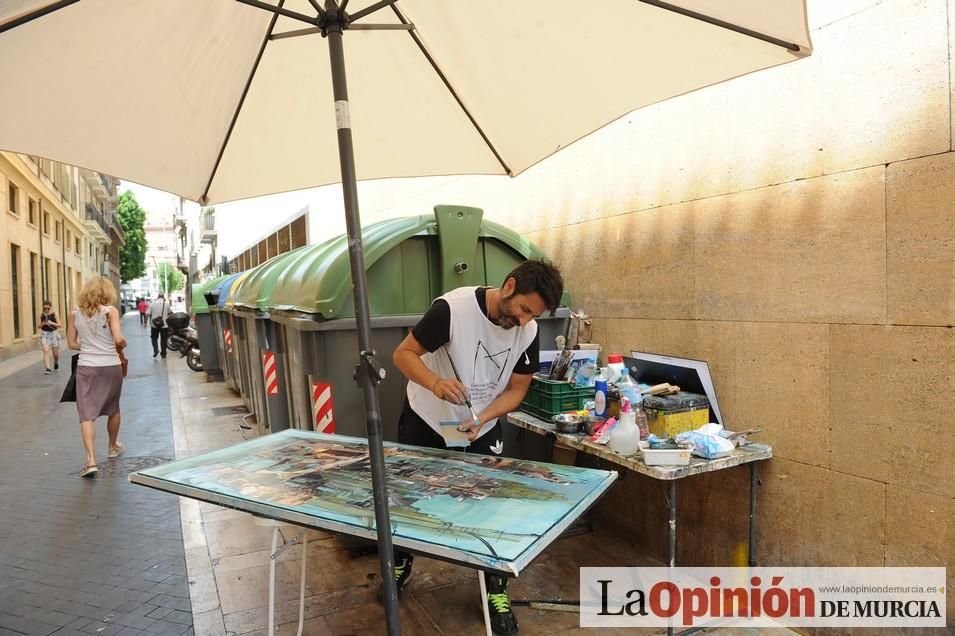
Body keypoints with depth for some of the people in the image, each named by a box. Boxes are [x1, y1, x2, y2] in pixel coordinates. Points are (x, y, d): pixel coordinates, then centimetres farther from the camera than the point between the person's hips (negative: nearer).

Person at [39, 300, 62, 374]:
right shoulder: (41, 315, 0)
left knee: (55, 352, 10)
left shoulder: (54, 314, -6)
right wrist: (42, 324, -14)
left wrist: (52, 323, -22)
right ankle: (48, 368, -11)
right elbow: (39, 326, 8)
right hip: (44, 334, 1)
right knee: (46, 351, -13)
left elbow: (60, 325, -7)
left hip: (54, 333, -1)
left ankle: (56, 363, 42)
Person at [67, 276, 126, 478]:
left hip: (86, 367, 1)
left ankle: (91, 460, -15)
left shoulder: (75, 314, 3)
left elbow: (72, 343, 7)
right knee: (113, 409, 20)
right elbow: (119, 340, -17)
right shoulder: (110, 311, -7)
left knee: (87, 414, -2)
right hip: (111, 367, -1)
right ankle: (113, 447, 39)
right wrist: (121, 347, 4)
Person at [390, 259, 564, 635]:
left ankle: (496, 591, 20)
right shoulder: (452, 308, -29)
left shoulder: (528, 332, -15)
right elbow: (403, 354, -23)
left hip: (481, 430, 2)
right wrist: (434, 383, -43)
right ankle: (400, 565, 41)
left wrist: (481, 419, -24)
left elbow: (516, 388, -7)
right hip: (425, 422, -2)